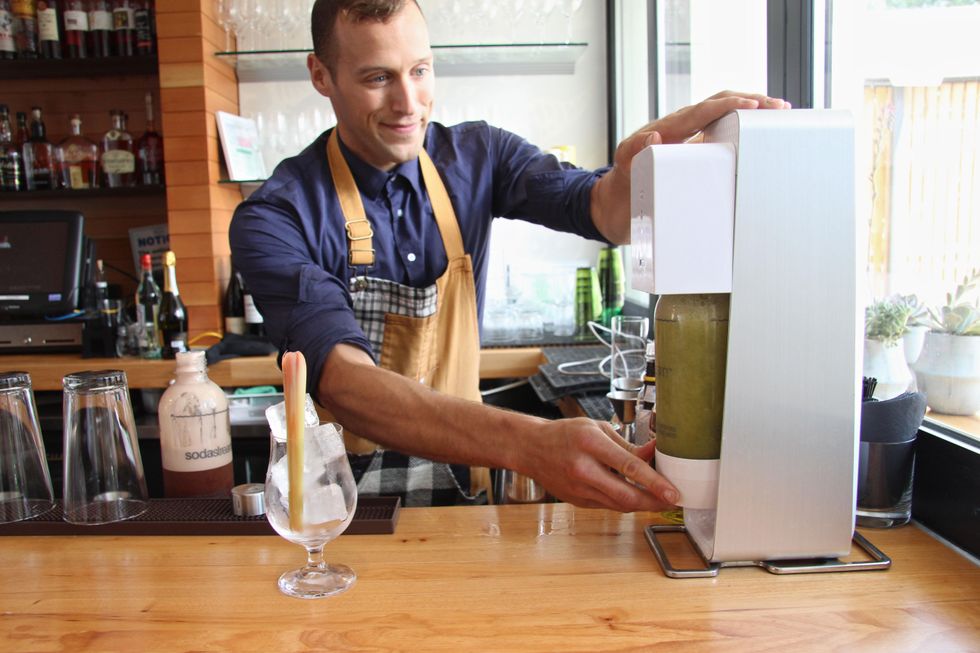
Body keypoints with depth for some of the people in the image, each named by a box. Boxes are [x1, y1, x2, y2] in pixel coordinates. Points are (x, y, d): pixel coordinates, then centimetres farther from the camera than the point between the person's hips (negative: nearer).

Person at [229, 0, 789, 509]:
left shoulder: (476, 157, 0)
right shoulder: (276, 217, -14)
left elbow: (609, 212, -13)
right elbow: (343, 381, -28)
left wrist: (642, 163, -37)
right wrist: (529, 443, -42)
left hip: (457, 478, 2)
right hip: (340, 489, -1)